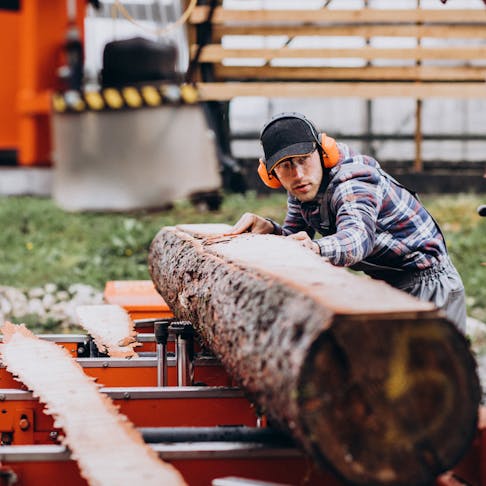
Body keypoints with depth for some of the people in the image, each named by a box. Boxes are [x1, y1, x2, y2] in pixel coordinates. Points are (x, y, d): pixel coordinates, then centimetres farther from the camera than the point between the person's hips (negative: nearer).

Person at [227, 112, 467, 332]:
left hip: (430, 284, -9)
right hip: (388, 286, 9)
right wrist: (268, 229, -19)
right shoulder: (303, 189, 1)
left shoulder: (353, 181, -27)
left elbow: (357, 235, -48)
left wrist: (317, 249, -70)